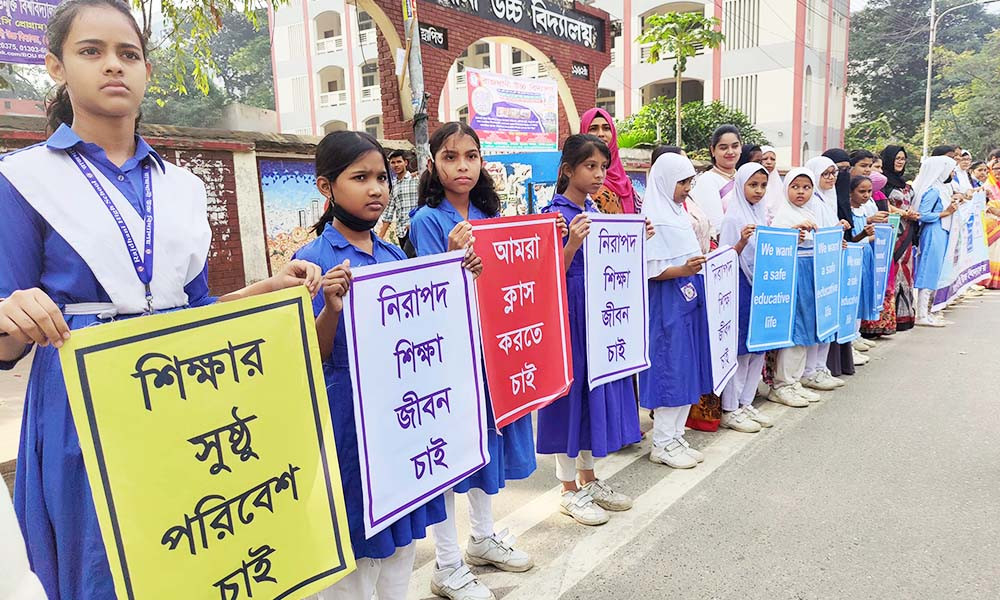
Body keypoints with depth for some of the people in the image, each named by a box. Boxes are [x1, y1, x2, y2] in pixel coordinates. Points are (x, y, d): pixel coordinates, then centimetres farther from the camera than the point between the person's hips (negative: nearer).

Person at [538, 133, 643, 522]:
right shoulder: (555, 215, -11)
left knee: (597, 389, 14)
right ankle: (570, 491, 17)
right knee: (572, 390, 1)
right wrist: (573, 243, -30)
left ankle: (588, 479, 30)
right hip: (570, 312, -8)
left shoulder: (595, 213, 12)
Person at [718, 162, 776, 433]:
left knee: (758, 348, 10)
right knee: (738, 349, -3)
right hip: (740, 286, -7)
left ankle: (746, 403, 21)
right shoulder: (733, 217, -9)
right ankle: (729, 410, 6)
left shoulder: (762, 214, 12)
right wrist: (741, 242, -29)